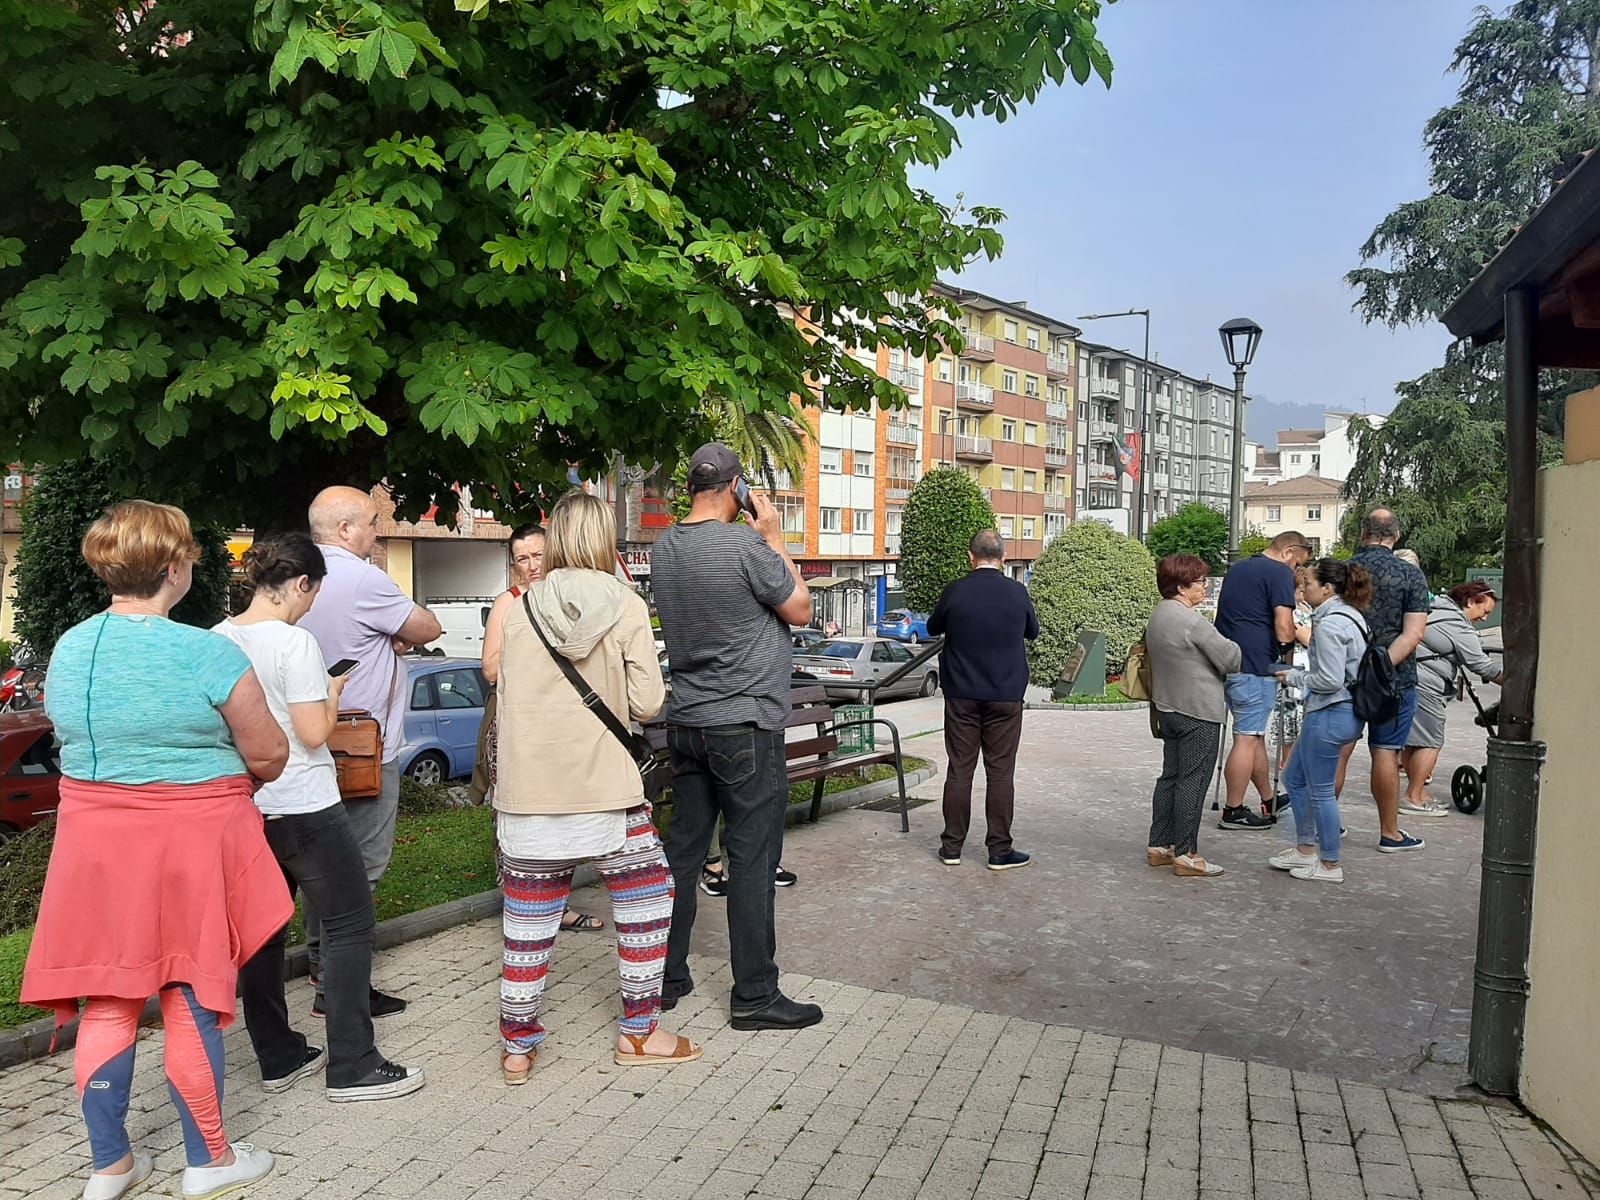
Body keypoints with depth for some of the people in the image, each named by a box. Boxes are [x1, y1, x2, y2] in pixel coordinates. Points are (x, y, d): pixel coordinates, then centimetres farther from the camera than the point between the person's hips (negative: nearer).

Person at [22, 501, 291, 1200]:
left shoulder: (68, 649, 1)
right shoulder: (209, 655, -18)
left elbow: (73, 740, 14)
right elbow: (269, 756, -10)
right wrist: (227, 778, 12)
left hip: (94, 838, 5)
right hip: (190, 841, -5)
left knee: (108, 1004, 16)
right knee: (191, 1004, 8)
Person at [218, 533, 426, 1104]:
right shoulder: (294, 642, -17)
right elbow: (313, 734, -18)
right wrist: (332, 692, 0)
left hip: (245, 806, 8)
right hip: (303, 808, -8)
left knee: (261, 929, 15)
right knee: (349, 924, 2)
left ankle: (279, 1057, 27)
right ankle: (352, 1067, 5)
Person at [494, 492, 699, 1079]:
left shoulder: (521, 609, 0)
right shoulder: (625, 607, -7)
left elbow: (506, 693, 8)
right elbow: (646, 703, -8)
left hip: (529, 790, 3)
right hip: (605, 788, -2)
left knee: (529, 917, 11)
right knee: (645, 897, 15)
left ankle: (517, 1046, 22)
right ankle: (640, 1032, 22)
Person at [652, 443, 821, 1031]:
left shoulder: (663, 548, 6)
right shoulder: (745, 544, -16)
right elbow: (800, 611, -4)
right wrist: (774, 538, 2)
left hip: (685, 723, 7)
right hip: (745, 725, -7)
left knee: (682, 849, 14)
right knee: (753, 858, 0)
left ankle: (667, 977, 24)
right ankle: (755, 995, 8)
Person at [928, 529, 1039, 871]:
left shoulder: (954, 592, -7)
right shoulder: (1017, 593, -6)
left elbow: (932, 628, 11)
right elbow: (1033, 632, 12)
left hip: (961, 696, 1)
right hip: (1005, 696, -1)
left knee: (959, 769, 7)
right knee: (1000, 773, 4)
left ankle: (951, 846, 13)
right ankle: (1000, 850, 8)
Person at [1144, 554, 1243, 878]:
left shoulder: (1158, 616, 10)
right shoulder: (1192, 621, -19)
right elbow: (1231, 659, -15)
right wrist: (1241, 648, 8)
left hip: (1168, 708, 9)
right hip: (1199, 713, -9)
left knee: (1170, 776, 14)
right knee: (1192, 781, -3)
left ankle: (1159, 845, 18)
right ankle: (1185, 854, 1)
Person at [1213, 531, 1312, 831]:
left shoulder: (1237, 568, 18)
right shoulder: (1280, 573, -8)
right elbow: (1284, 631, -17)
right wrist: (1296, 635, 5)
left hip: (1227, 662, 9)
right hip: (1255, 666, -9)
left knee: (1254, 735, 16)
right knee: (1248, 738, -2)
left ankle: (1269, 803, 26)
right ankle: (1233, 812, 4)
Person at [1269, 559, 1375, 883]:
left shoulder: (1330, 624, -20)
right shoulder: (1349, 616, 12)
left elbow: (1330, 680, -22)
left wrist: (1295, 677, -8)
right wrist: (1302, 672, 12)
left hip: (1330, 715, -11)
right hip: (1344, 710, 11)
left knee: (1320, 791, 3)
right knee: (1295, 780, 20)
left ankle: (1330, 865, 16)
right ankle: (1305, 850, 29)